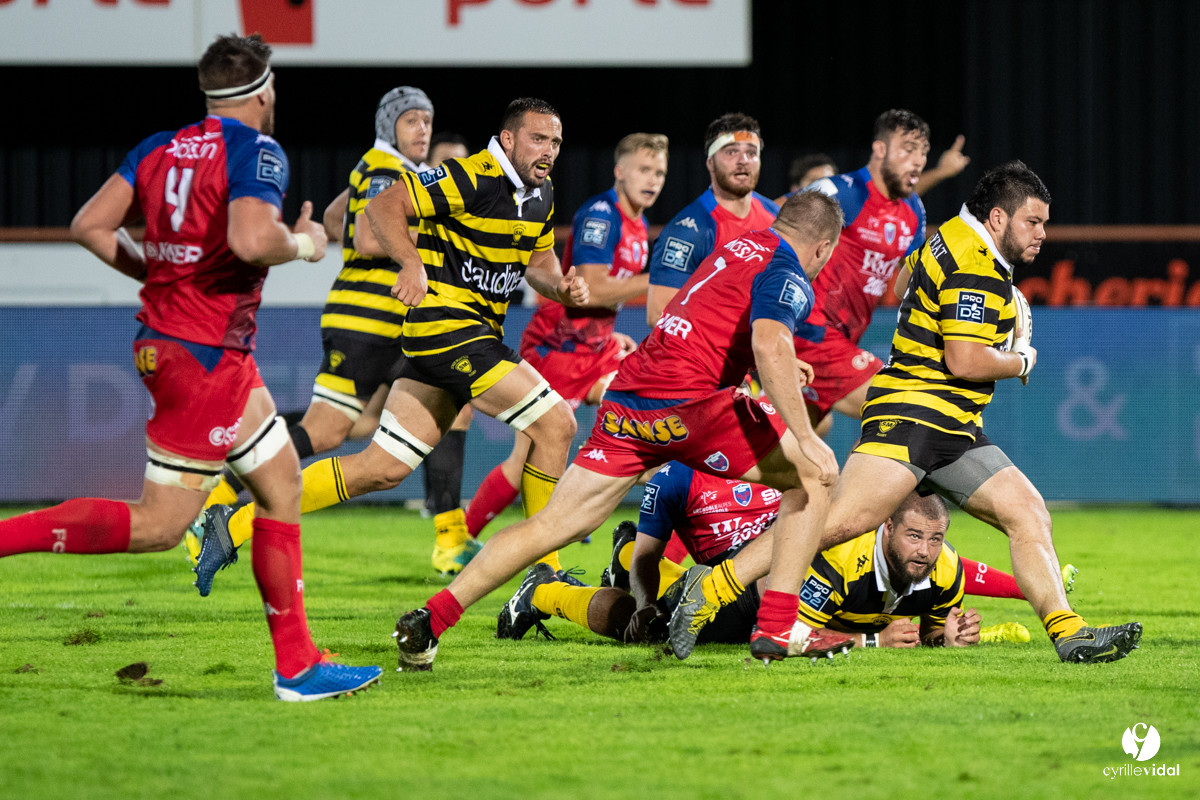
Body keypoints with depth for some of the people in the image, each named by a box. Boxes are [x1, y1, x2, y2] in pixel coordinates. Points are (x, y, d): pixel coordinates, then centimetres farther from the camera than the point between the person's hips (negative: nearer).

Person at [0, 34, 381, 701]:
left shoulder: (161, 147, 10)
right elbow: (252, 239, -29)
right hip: (205, 355, -9)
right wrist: (305, 244, -9)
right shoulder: (258, 151, -11)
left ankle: (298, 665, 13)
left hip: (166, 338, 9)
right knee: (159, 526, -4)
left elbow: (90, 226, 6)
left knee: (283, 485, 14)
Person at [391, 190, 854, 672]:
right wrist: (805, 438, -22)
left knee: (555, 524, 7)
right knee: (813, 475, 7)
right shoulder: (788, 277, -2)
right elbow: (769, 344, -21)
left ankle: (431, 618, -1)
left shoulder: (740, 246, 24)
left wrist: (778, 368, 49)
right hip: (688, 401, -7)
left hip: (627, 394, 7)